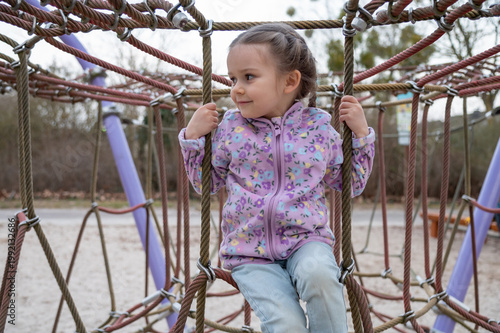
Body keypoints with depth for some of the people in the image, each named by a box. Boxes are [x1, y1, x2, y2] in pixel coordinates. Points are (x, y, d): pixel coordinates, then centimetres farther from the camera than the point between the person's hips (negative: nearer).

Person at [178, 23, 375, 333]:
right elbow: (207, 183, 12)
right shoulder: (231, 127, 1)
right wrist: (193, 136, 1)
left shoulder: (319, 126, 2)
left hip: (306, 239, 0)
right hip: (250, 253, 0)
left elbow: (352, 183, 14)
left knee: (319, 273, -35)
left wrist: (361, 133, 3)